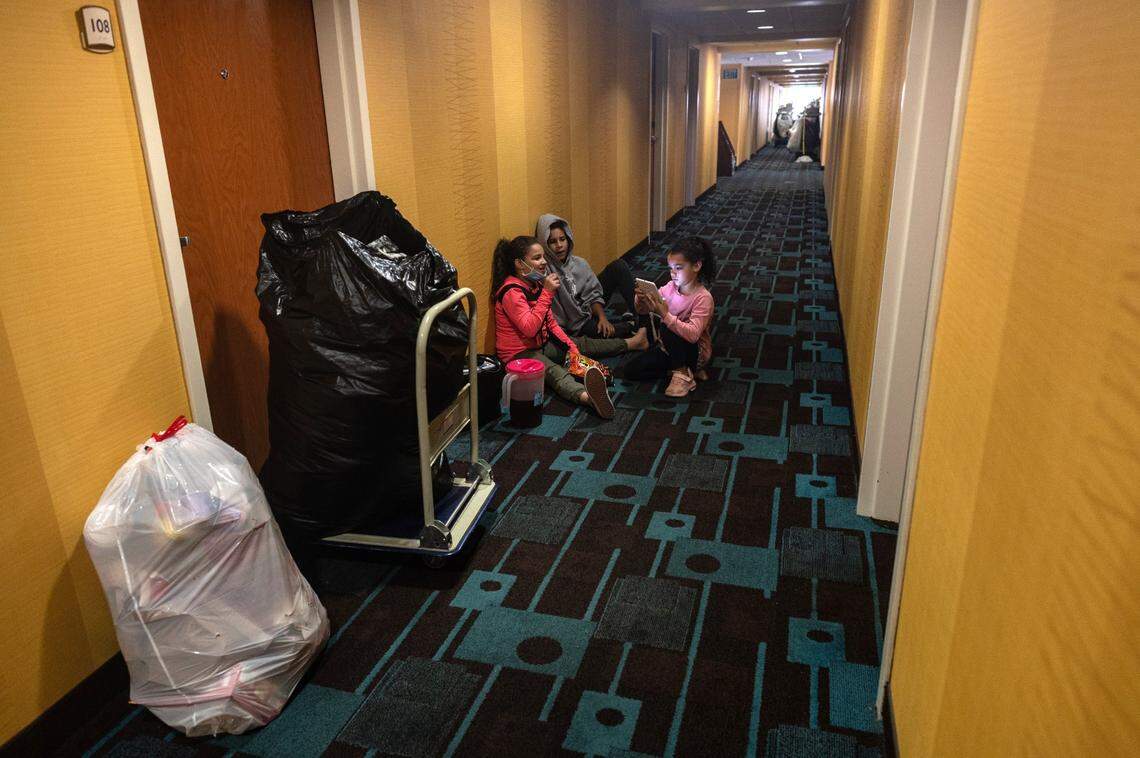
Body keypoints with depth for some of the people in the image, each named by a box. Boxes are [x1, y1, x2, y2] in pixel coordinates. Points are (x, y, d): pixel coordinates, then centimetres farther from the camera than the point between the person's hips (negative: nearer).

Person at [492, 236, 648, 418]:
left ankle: (633, 343, 34)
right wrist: (547, 292, -29)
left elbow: (551, 324, 12)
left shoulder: (535, 284, 7)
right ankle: (587, 396, -68)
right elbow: (530, 329, -31)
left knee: (583, 344, 17)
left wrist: (571, 346, 1)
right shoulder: (511, 292, -21)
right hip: (519, 353, -10)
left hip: (540, 344, 10)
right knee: (555, 372, -38)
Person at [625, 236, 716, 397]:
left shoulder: (703, 298, -22)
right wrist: (641, 301, -24)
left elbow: (693, 334, -36)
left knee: (667, 329, -34)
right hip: (669, 348, 7)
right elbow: (643, 310, -1)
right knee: (631, 370, -5)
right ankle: (684, 367, 3)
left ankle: (683, 374, -14)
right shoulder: (670, 287, -4)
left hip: (694, 352, -7)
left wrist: (665, 314, -43)